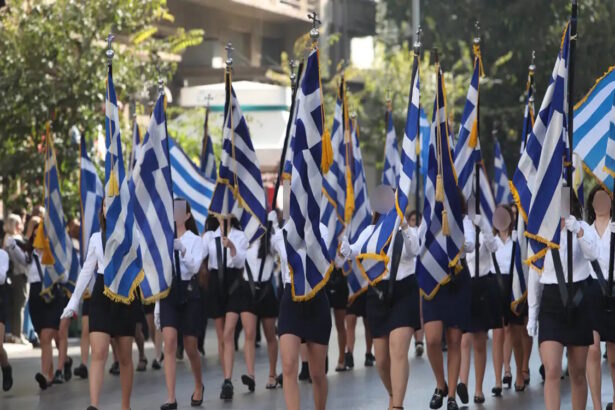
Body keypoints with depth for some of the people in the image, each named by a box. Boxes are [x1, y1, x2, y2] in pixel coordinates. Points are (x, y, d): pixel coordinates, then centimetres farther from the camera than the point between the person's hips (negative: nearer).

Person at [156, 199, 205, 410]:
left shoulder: (195, 240, 0)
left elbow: (195, 267, -16)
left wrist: (182, 250, -33)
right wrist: (157, 303, 9)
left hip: (189, 293, -2)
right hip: (168, 293, 2)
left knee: (190, 347, 7)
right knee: (169, 343, -12)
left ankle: (199, 386, 34)